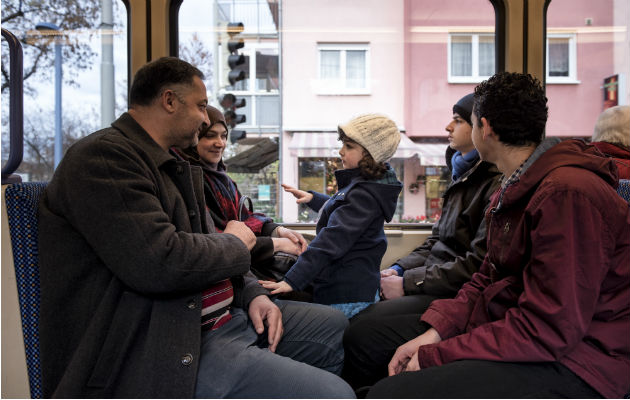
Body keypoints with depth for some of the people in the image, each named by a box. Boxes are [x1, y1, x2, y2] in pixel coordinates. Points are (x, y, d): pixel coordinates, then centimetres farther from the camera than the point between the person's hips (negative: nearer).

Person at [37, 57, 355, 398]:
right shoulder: (103, 156, -15)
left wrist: (253, 294, 2)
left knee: (339, 326, 16)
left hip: (223, 317, 10)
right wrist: (233, 244, -9)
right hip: (172, 351, -10)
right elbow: (161, 264, -28)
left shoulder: (175, 166, 16)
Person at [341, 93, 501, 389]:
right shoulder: (465, 177, 18)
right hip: (435, 286, 9)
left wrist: (408, 283, -15)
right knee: (354, 323, -2)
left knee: (362, 334, -23)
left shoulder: (498, 184, -14)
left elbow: (477, 264, -20)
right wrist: (398, 269, 5)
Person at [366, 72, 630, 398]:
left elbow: (547, 332, -25)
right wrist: (435, 332, -5)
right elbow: (487, 279, 11)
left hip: (565, 363, -9)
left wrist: (434, 356, -21)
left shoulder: (568, 194, -22)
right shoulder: (514, 188, 13)